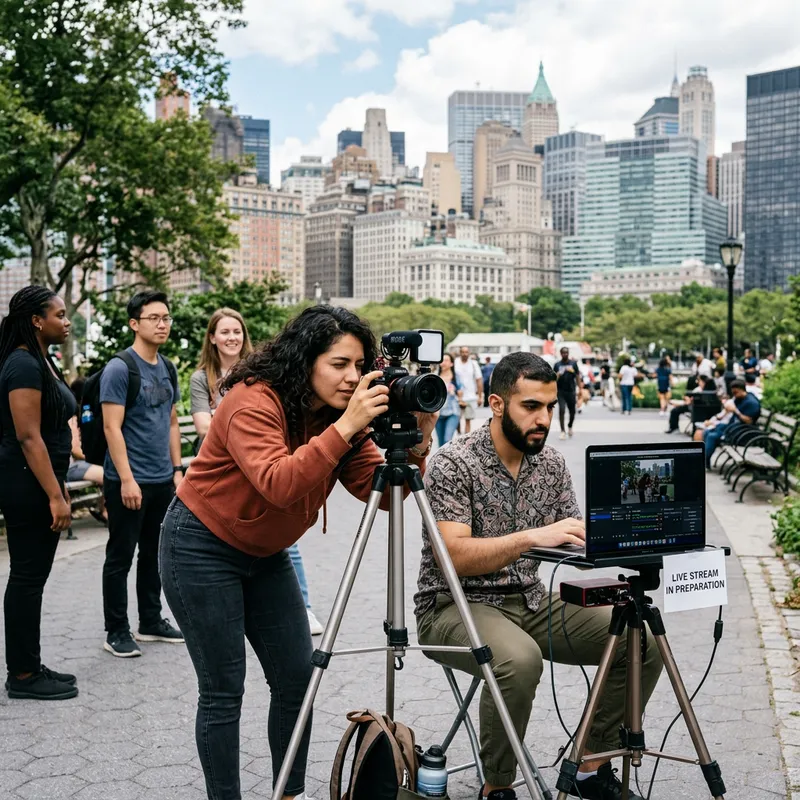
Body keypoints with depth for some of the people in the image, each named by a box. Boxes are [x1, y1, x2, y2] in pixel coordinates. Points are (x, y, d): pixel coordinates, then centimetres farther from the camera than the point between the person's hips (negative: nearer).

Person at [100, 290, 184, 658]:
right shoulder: (119, 368, -12)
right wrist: (127, 479, -20)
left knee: (154, 554, 15)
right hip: (129, 482, -7)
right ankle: (117, 631, 11)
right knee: (120, 557, 2)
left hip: (163, 480, 7)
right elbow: (112, 427, -16)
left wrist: (177, 469, 11)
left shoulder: (167, 369, 11)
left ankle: (151, 621, 27)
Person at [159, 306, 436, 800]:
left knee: (298, 677, 5)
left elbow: (379, 490, -11)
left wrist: (416, 442, -26)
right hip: (202, 549, -7)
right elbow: (278, 484, -41)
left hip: (265, 553, 7)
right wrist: (345, 426, -43)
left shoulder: (338, 415, -5)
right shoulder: (253, 401, -25)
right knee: (224, 691, -3)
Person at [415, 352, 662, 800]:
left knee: (642, 642, -8)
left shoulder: (552, 463, 5)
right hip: (455, 607, -6)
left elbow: (575, 541, 7)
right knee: (520, 660, -37)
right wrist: (532, 537, -36)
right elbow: (453, 556, -25)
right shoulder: (453, 464, -15)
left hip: (531, 600, 7)